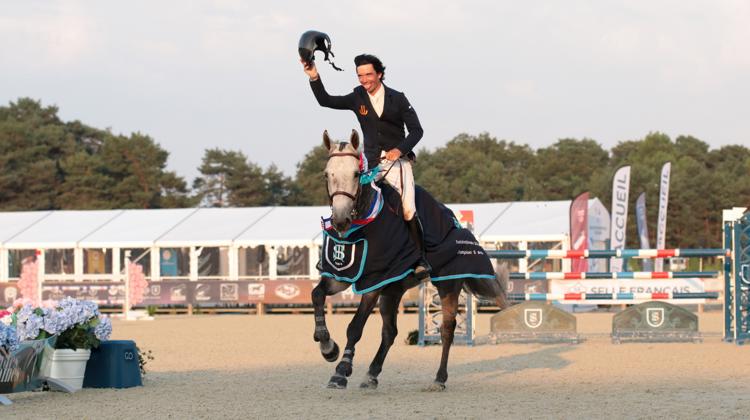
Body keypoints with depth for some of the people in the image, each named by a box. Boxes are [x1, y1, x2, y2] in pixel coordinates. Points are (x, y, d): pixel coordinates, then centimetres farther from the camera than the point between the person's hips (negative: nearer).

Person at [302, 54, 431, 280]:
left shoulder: (397, 99, 0)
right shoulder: (357, 98, 7)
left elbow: (416, 130, 0)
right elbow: (325, 101, 6)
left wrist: (400, 149, -16)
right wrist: (314, 78, -9)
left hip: (397, 160, -3)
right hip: (372, 165, 3)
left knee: (408, 211, -16)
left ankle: (422, 260, -11)